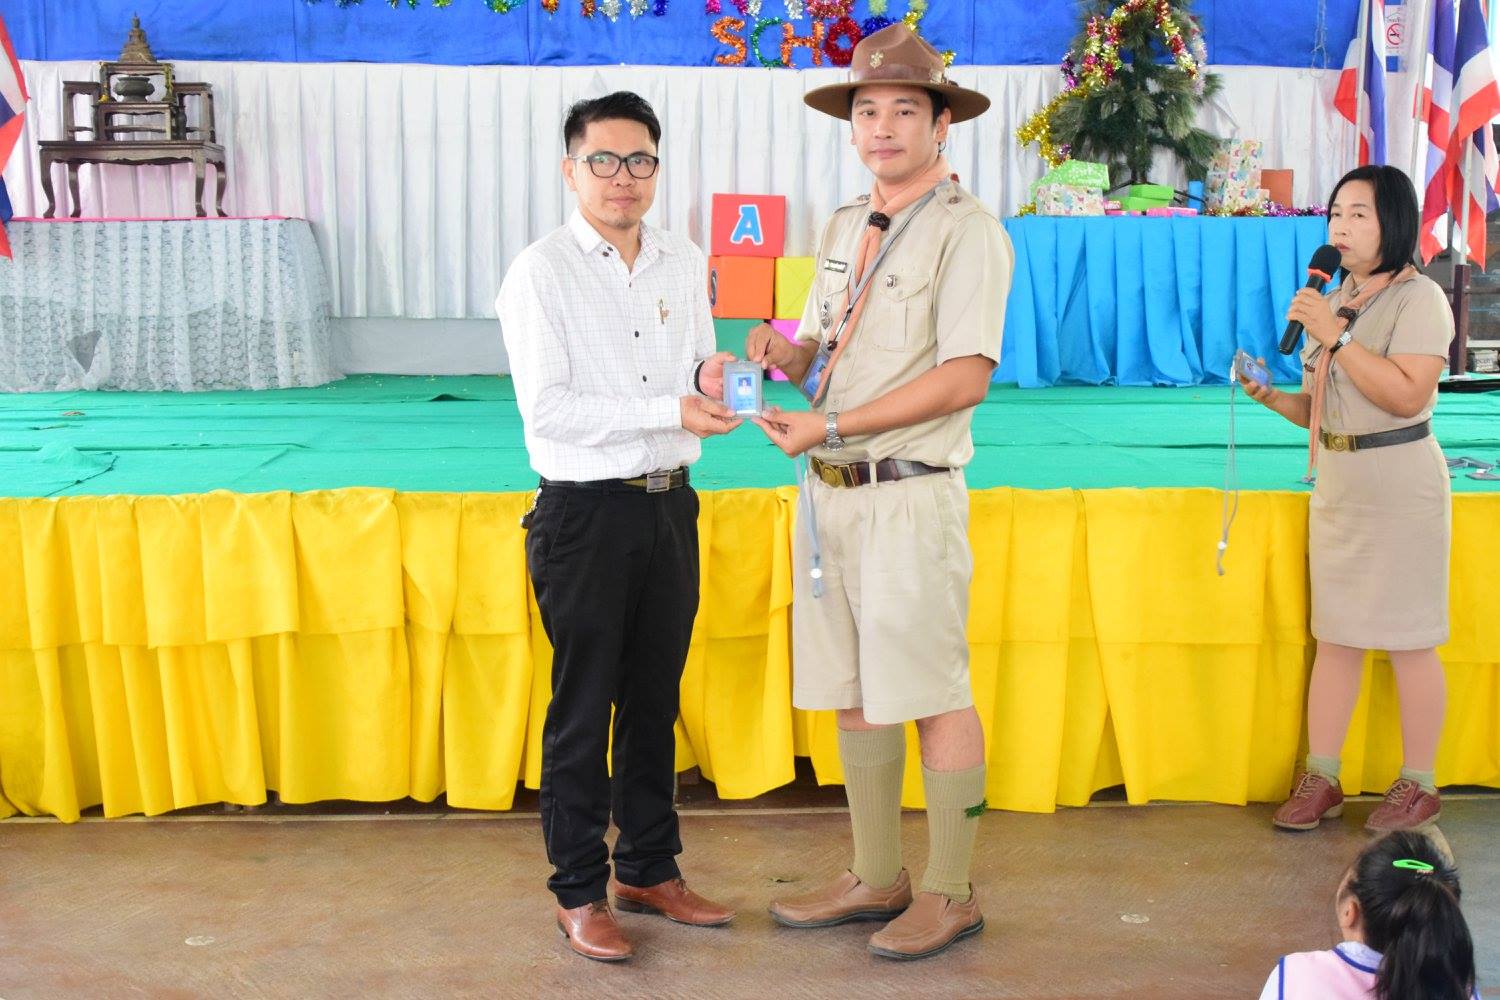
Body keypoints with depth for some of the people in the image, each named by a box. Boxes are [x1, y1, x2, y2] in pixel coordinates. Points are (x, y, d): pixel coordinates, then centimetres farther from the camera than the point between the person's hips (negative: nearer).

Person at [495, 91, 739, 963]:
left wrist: (711, 381, -6)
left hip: (669, 505, 6)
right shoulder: (541, 272, -8)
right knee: (584, 710, 4)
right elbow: (547, 408, -16)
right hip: (586, 513, -5)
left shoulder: (686, 264, 9)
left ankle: (650, 869, 29)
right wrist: (670, 411, -22)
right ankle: (580, 892, 17)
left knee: (656, 699, 15)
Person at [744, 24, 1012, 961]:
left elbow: (965, 377, -18)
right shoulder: (844, 227, 16)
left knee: (935, 695, 1)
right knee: (854, 693, 13)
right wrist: (783, 351, -2)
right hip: (831, 493, 8)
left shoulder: (967, 230, -8)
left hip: (910, 496, -8)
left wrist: (829, 426, -18)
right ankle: (876, 877, 26)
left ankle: (952, 892, 14)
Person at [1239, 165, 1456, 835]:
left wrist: (1337, 338, -21)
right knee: (1335, 636, 9)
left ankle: (1418, 787, 12)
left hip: (1400, 483, -7)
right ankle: (1320, 779, 15)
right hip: (1335, 480, 7)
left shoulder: (1418, 298, -8)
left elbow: (1406, 394, -22)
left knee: (1408, 639, 0)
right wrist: (1272, 397, -3)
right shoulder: (1332, 302, 15)